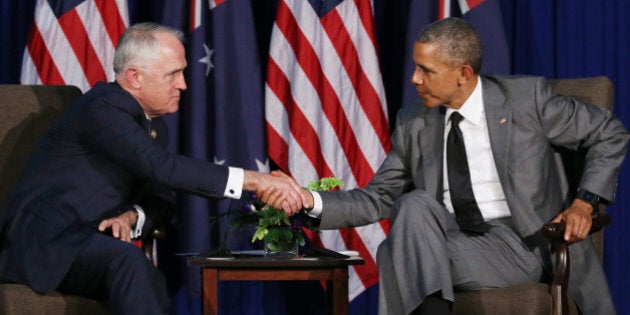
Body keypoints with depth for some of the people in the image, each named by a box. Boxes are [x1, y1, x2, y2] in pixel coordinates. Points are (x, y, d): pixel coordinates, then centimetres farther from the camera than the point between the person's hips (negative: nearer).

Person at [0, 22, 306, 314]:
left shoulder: (154, 125, 13)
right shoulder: (103, 109, -17)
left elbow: (158, 196, 12)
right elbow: (162, 168, -28)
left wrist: (131, 216, -13)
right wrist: (253, 180, -30)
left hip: (89, 244, 8)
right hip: (42, 242, -7)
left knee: (156, 285, -24)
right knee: (127, 258, -35)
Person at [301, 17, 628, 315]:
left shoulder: (526, 98, -2)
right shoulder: (413, 124, 9)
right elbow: (377, 200, 9)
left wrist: (584, 203, -5)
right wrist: (311, 201, -6)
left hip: (518, 245, -4)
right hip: (451, 240, 4)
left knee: (397, 254, -27)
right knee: (416, 205, -30)